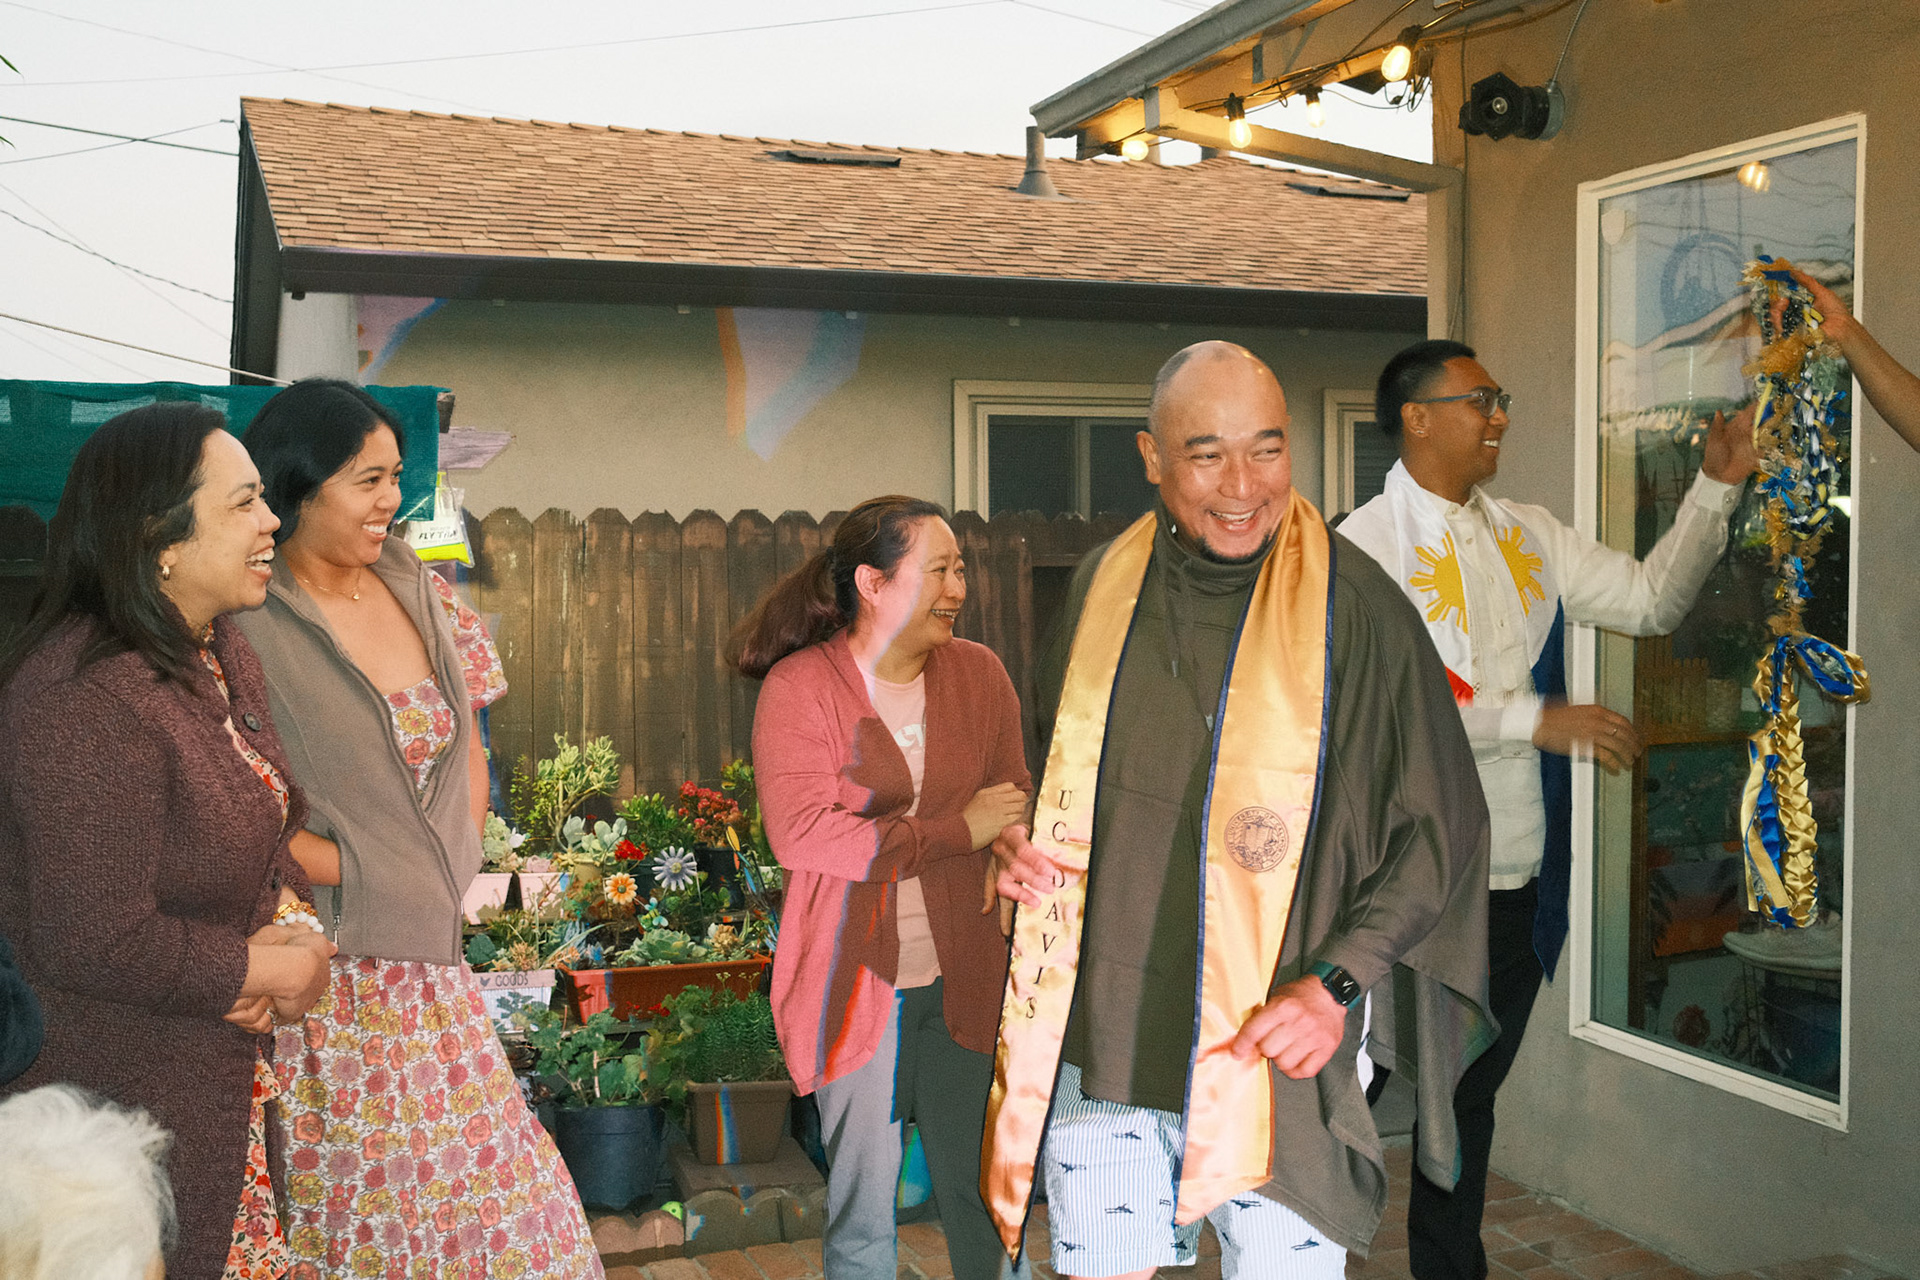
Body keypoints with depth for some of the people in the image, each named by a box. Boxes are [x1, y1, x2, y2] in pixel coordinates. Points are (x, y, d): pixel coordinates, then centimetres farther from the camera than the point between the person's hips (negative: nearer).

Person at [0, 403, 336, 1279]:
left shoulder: (221, 651, 3)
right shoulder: (87, 701, -28)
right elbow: (95, 943, -29)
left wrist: (289, 916, -6)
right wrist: (271, 971, -16)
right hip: (116, 1098, -9)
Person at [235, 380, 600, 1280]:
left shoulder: (421, 595, 7)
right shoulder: (247, 625, -12)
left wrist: (455, 864, 4)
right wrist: (353, 869, -13)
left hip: (430, 952, 6)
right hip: (326, 966, -6)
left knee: (492, 1181, 10)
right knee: (354, 1200, 4)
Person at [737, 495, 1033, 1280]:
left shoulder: (978, 673, 5)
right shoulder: (800, 687, -8)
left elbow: (1015, 801, 9)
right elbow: (800, 833, -18)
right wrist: (955, 832, -16)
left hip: (962, 975, 3)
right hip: (853, 983, -3)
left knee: (983, 1192, 9)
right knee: (861, 1208, 9)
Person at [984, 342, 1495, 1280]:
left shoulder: (1357, 610, -9)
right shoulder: (1102, 585, 4)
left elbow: (1440, 824, -4)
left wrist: (1340, 983, -13)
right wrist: (1021, 841, -1)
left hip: (1270, 1052, -3)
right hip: (1097, 1037, 4)